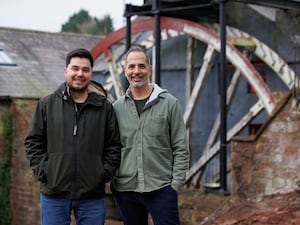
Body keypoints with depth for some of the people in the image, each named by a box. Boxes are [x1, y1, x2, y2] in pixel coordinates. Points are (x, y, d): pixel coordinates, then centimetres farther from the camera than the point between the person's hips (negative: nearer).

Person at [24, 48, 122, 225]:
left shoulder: (105, 107, 5)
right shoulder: (47, 104, 5)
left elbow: (114, 146, 7)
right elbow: (34, 141, 7)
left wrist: (105, 173, -4)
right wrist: (42, 171, -4)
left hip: (92, 195, 0)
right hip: (54, 193, 0)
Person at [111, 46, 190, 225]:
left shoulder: (169, 103, -2)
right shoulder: (118, 107, 6)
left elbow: (181, 148, -2)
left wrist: (176, 184, -7)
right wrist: (111, 180, 2)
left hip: (161, 189, -3)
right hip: (126, 190, 3)